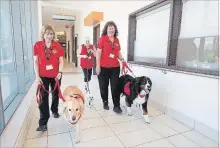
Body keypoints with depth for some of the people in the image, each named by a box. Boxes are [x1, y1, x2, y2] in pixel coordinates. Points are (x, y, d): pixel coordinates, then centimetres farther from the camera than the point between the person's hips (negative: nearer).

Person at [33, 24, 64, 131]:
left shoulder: (57, 46, -2)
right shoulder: (37, 45, -3)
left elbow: (61, 60, 0)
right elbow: (35, 61, -2)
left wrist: (60, 72, -11)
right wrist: (37, 76, -7)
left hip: (56, 75, 1)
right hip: (43, 76, -1)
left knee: (55, 95, 16)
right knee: (43, 98, -1)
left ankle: (54, 111, 42)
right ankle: (43, 123, 6)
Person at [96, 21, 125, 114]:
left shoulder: (117, 40, 10)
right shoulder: (102, 39, -4)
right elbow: (98, 53, -6)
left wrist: (122, 60, -1)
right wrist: (98, 65, -11)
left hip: (115, 67, 3)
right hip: (104, 67, -3)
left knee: (115, 86, 4)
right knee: (104, 86, 10)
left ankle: (116, 106, 12)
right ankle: (105, 103, 30)